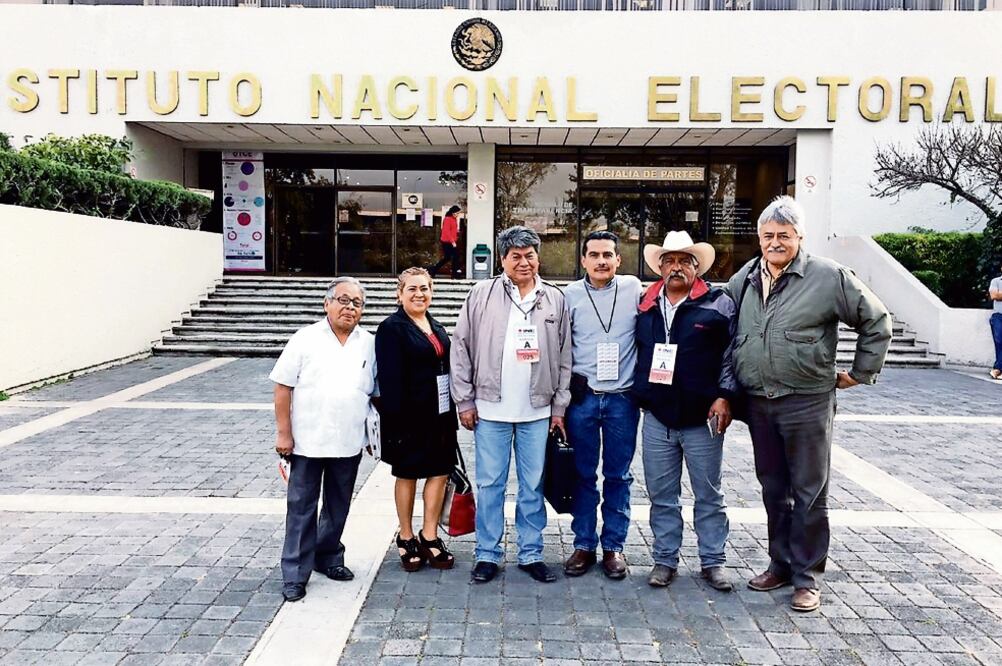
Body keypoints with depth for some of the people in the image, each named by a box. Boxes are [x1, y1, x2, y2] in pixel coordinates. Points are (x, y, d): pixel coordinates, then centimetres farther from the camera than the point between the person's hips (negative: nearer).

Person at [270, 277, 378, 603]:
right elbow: (283, 388, -6)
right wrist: (284, 434, -9)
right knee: (302, 509, 4)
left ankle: (328, 558, 35)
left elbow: (374, 391, 12)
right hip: (308, 441, -3)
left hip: (349, 443, 4)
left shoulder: (368, 343, 4)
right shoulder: (306, 339, -6)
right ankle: (295, 574, 14)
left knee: (338, 507, 17)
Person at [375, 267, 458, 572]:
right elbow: (389, 379, -15)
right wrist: (396, 419, -19)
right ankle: (406, 538, 22)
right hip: (410, 415, -7)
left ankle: (429, 536, 21)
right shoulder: (392, 328, -9)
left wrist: (452, 414, 12)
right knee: (407, 475, 8)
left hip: (440, 414, 7)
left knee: (440, 471, 8)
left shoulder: (436, 328, 14)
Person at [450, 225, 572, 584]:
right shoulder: (482, 295, 0)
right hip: (491, 409, -1)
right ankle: (487, 555, 21)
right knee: (489, 485, 7)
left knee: (533, 487, 10)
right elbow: (460, 348, 1)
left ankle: (531, 554, 24)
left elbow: (564, 358, 8)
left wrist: (559, 407, 5)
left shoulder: (555, 300, 6)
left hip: (537, 411, 2)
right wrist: (464, 401, -2)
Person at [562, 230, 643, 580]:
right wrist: (569, 382, 0)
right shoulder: (570, 295, 2)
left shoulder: (634, 289, 2)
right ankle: (584, 545, 20)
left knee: (618, 476, 8)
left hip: (622, 398, 0)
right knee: (583, 475, 8)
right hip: (582, 397, 0)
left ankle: (614, 546, 20)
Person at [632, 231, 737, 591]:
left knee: (709, 495, 9)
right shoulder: (645, 306, 9)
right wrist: (637, 395, 11)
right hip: (657, 418, 3)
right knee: (661, 495, 11)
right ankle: (665, 560, 23)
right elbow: (636, 354, 16)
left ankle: (713, 562, 22)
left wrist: (724, 396, -10)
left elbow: (731, 354, -3)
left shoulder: (719, 303, -1)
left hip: (701, 418, -3)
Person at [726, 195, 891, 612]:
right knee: (773, 490, 15)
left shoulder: (827, 276, -7)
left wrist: (861, 373, 3)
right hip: (759, 404, 5)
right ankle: (781, 563, 30)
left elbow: (876, 321, 2)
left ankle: (807, 577, 16)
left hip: (807, 404, -5)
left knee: (809, 494, 4)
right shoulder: (744, 280, 8)